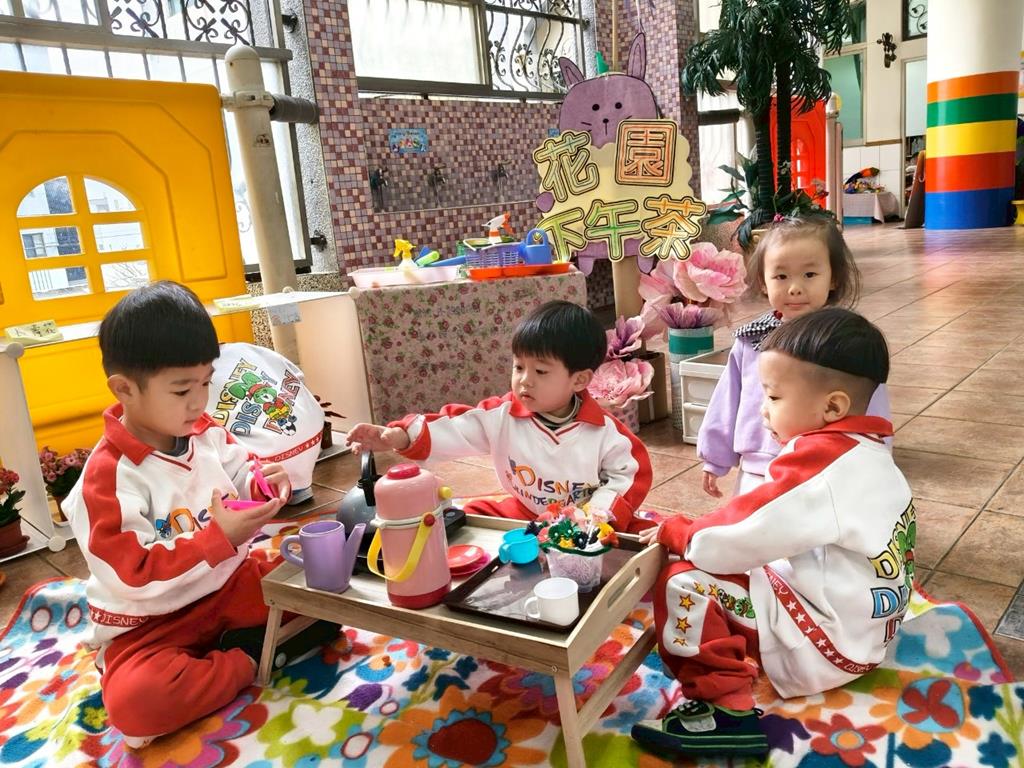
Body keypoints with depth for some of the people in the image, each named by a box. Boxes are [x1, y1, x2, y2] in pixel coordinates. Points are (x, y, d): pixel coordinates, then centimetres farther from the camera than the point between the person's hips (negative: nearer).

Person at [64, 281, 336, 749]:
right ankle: (249, 662, -14)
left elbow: (239, 478, 14)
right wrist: (218, 538, -32)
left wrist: (263, 485, -11)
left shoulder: (207, 435, -2)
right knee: (132, 702, -33)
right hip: (150, 621, -5)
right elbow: (136, 574, -23)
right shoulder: (107, 478, -21)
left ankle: (242, 646, -9)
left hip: (230, 582, 5)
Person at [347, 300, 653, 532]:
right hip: (523, 515, 2)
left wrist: (595, 515, -22)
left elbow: (632, 474, -8)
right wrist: (402, 436, -35)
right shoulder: (502, 414, -10)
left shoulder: (603, 430, -15)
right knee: (474, 516, -10)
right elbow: (456, 428, -18)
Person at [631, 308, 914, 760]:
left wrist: (676, 533, -7)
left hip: (824, 646, -11)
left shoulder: (822, 462, -25)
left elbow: (747, 534, -25)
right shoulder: (867, 454, 6)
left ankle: (725, 710, -7)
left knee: (683, 584, -15)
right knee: (714, 568, 18)